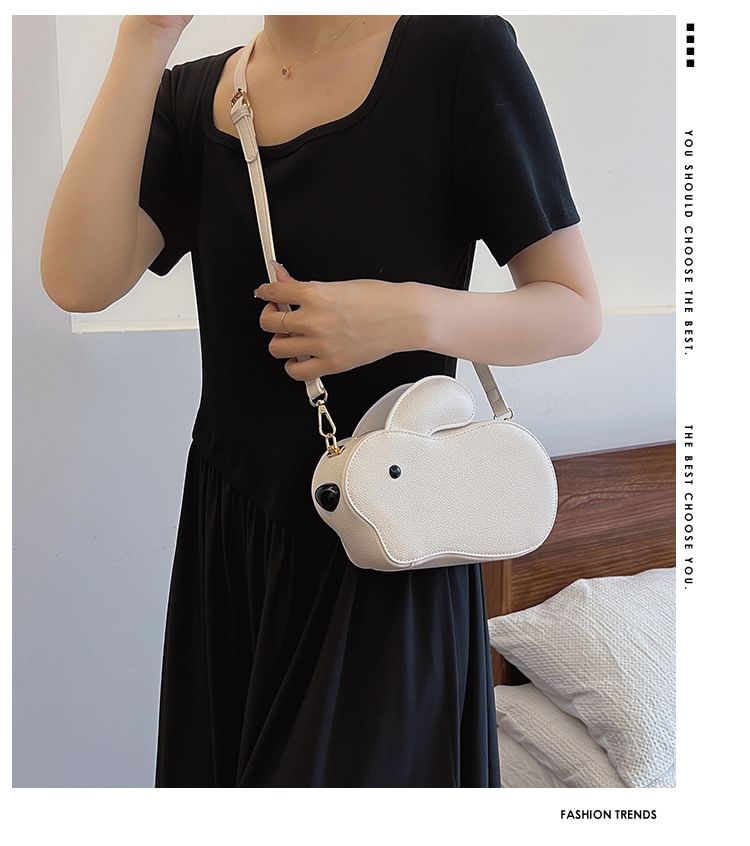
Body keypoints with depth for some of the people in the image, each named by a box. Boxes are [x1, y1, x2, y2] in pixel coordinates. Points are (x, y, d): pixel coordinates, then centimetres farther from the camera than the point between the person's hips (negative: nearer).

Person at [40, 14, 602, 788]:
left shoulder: (456, 49, -8)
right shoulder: (192, 95, 6)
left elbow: (576, 311, -6)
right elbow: (79, 282, -10)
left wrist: (415, 316, -23)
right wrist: (145, 39, -13)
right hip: (226, 534, 5)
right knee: (226, 765, 17)